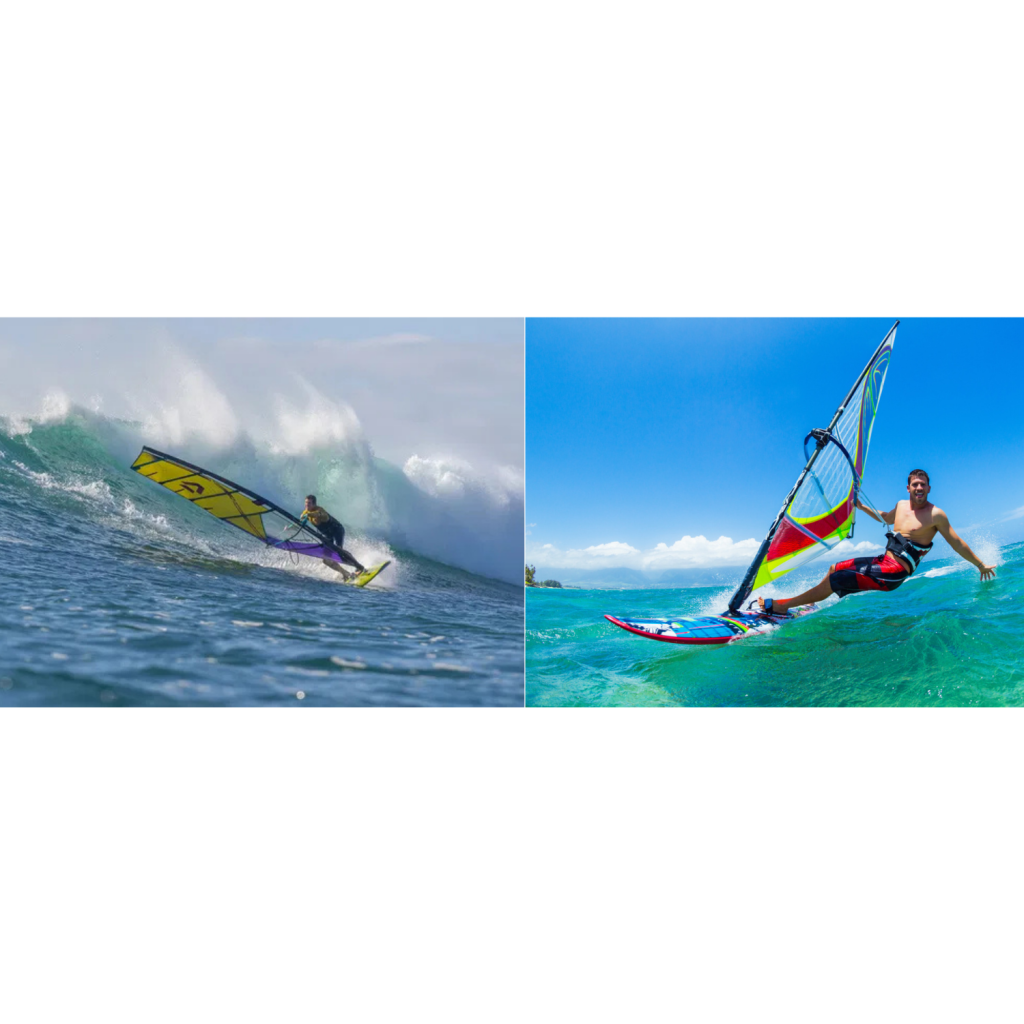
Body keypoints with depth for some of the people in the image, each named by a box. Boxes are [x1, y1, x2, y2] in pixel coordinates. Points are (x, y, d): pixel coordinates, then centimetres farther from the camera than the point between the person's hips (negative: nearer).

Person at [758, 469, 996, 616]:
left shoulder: (936, 515, -11)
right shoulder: (901, 505, 10)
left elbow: (957, 544, -3)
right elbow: (887, 518, 33)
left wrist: (981, 565, 0)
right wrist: (862, 507, 27)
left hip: (894, 573, -8)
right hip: (883, 560, 8)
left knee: (834, 580, -15)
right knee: (834, 568, 14)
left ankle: (780, 605, -9)